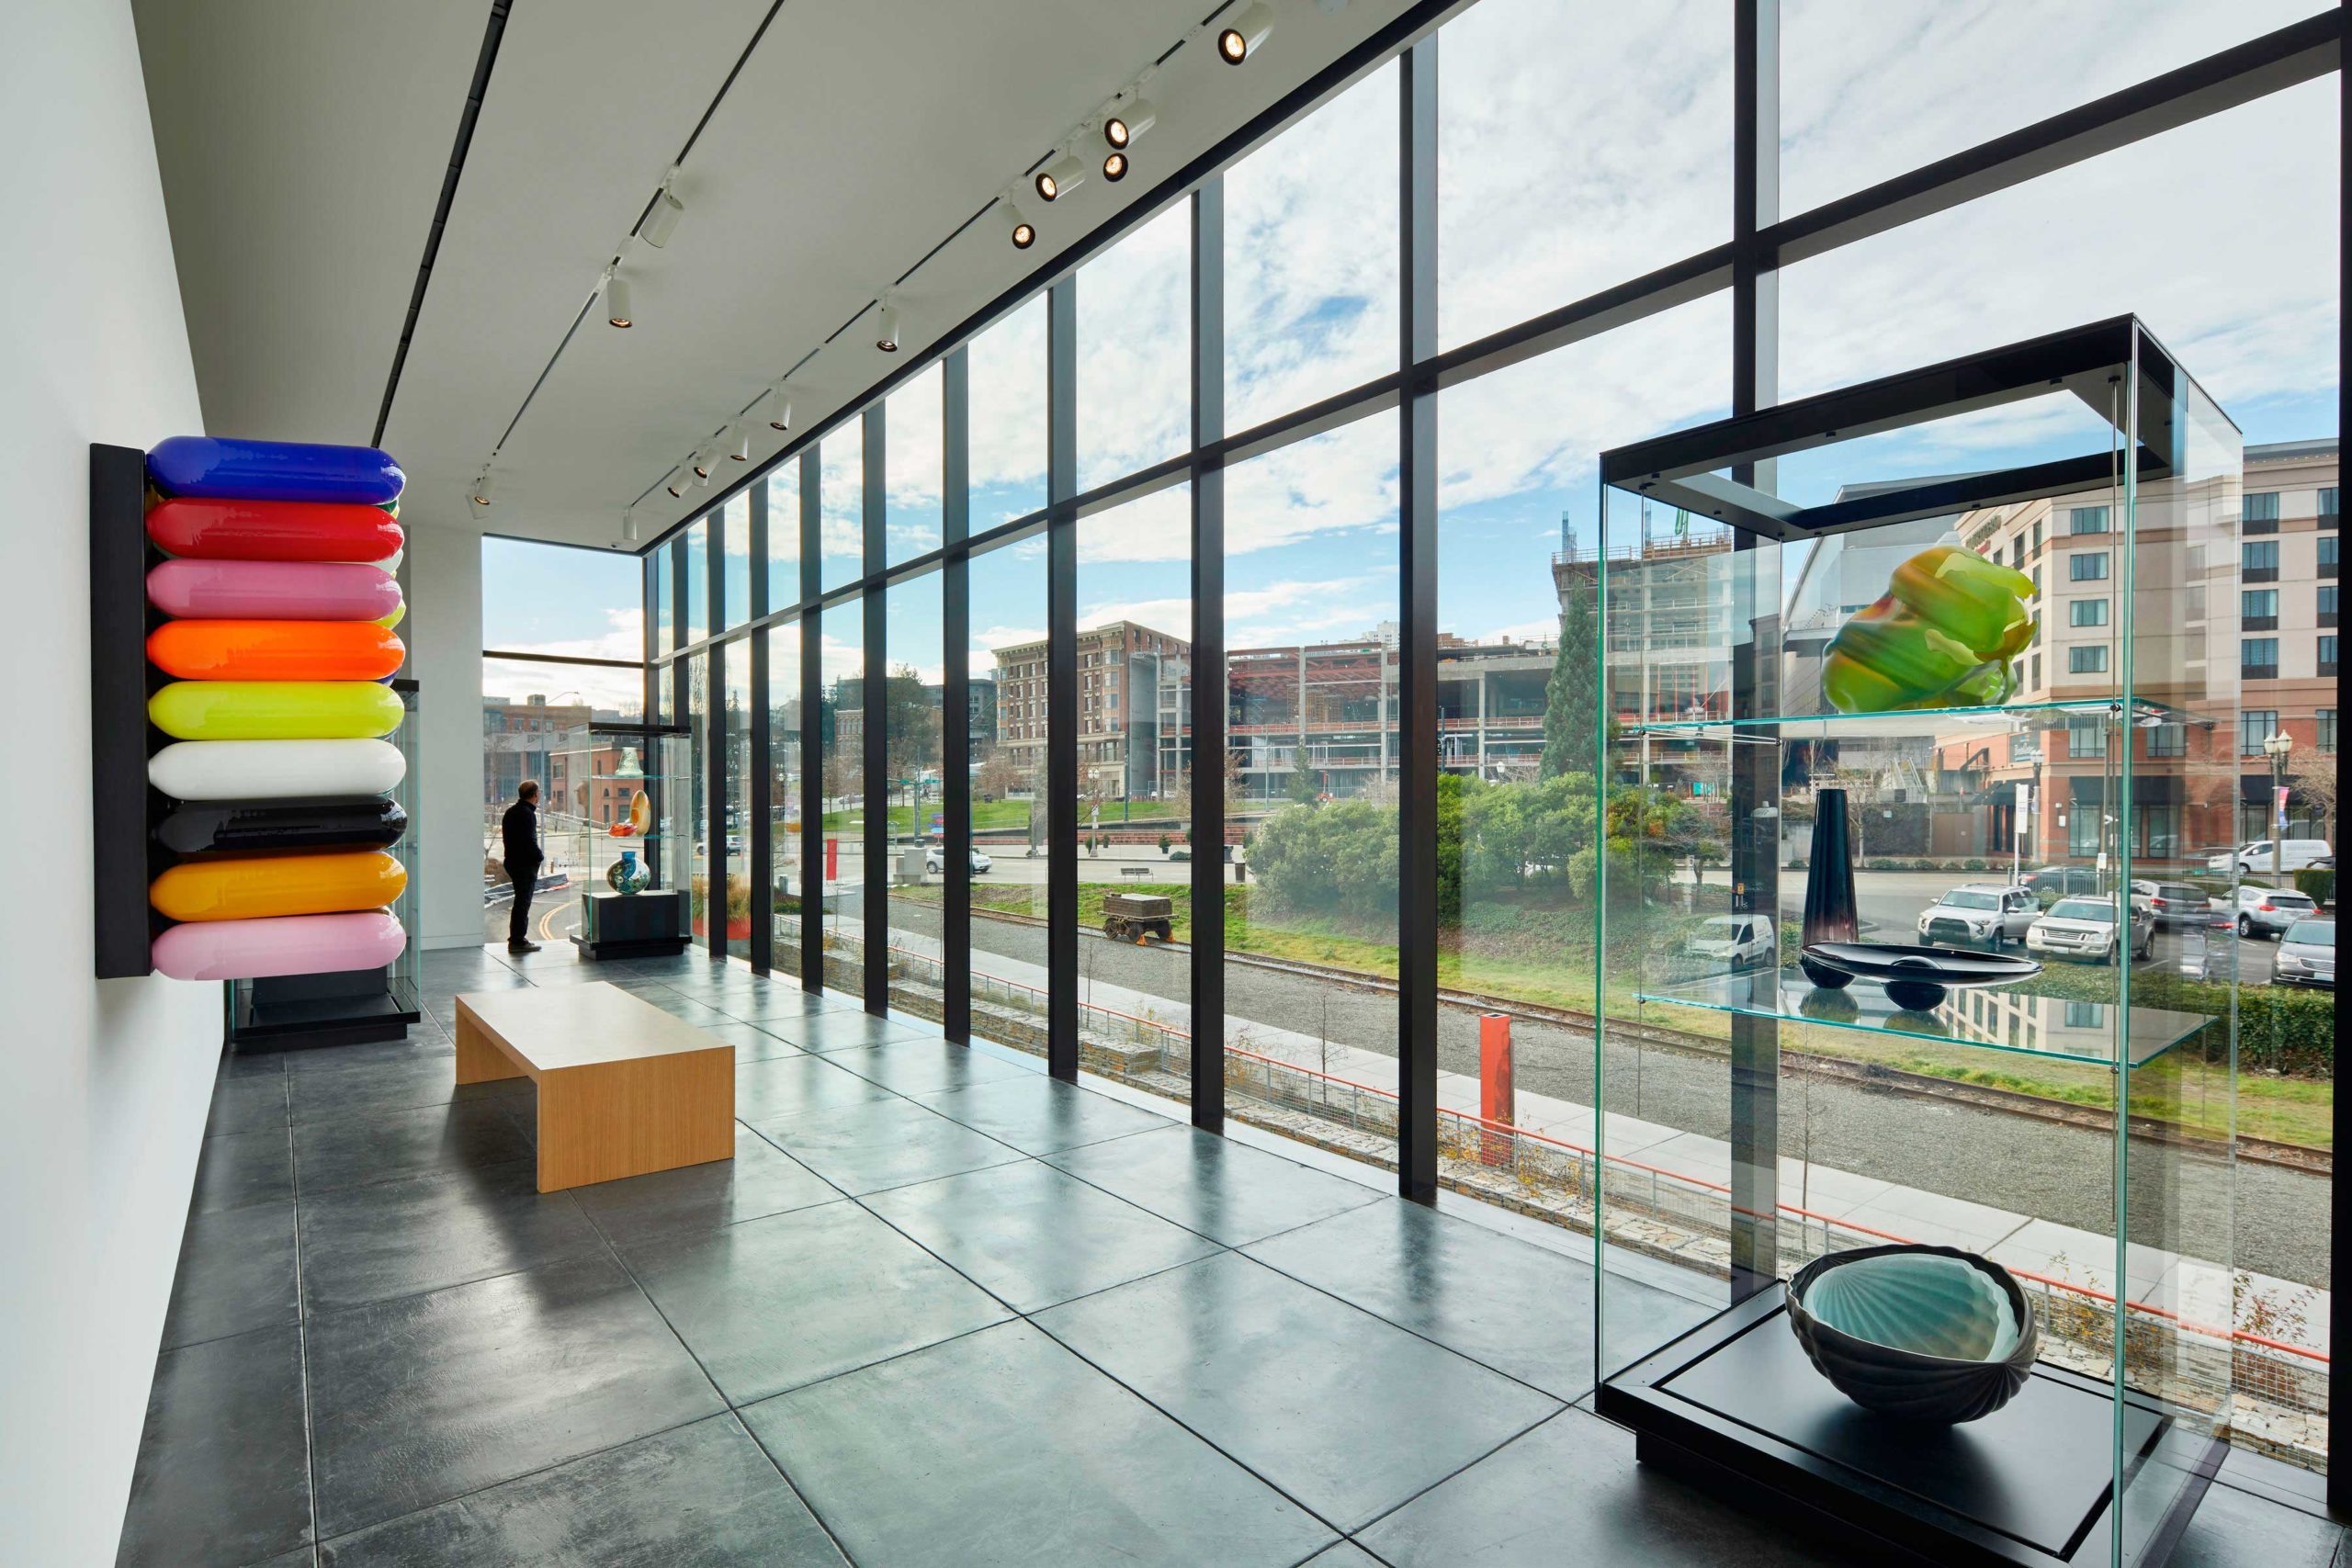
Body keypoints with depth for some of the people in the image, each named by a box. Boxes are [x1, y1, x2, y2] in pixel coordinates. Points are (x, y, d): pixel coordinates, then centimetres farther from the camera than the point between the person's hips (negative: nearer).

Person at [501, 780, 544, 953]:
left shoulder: (510, 812, 13)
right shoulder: (528, 814, -18)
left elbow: (508, 837, 16)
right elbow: (530, 841, -22)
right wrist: (540, 857, -8)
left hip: (512, 861, 10)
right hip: (525, 863, -10)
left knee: (520, 901, 17)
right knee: (523, 902, -4)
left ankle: (516, 939, 23)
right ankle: (518, 941, -1)